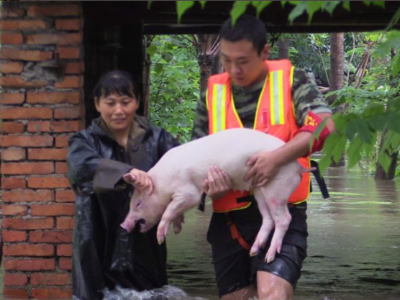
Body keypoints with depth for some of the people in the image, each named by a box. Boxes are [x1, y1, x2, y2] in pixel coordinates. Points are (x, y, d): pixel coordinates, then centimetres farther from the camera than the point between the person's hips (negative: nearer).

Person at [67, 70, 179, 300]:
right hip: (100, 252, -1)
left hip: (145, 250, 1)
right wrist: (125, 172, -38)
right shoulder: (86, 141, 4)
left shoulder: (157, 139, 7)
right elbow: (81, 167, -20)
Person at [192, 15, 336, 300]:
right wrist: (210, 178, -12)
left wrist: (277, 157, -29)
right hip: (230, 221, 4)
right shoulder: (213, 94, 8)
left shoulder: (291, 81, -1)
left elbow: (324, 126, -15)